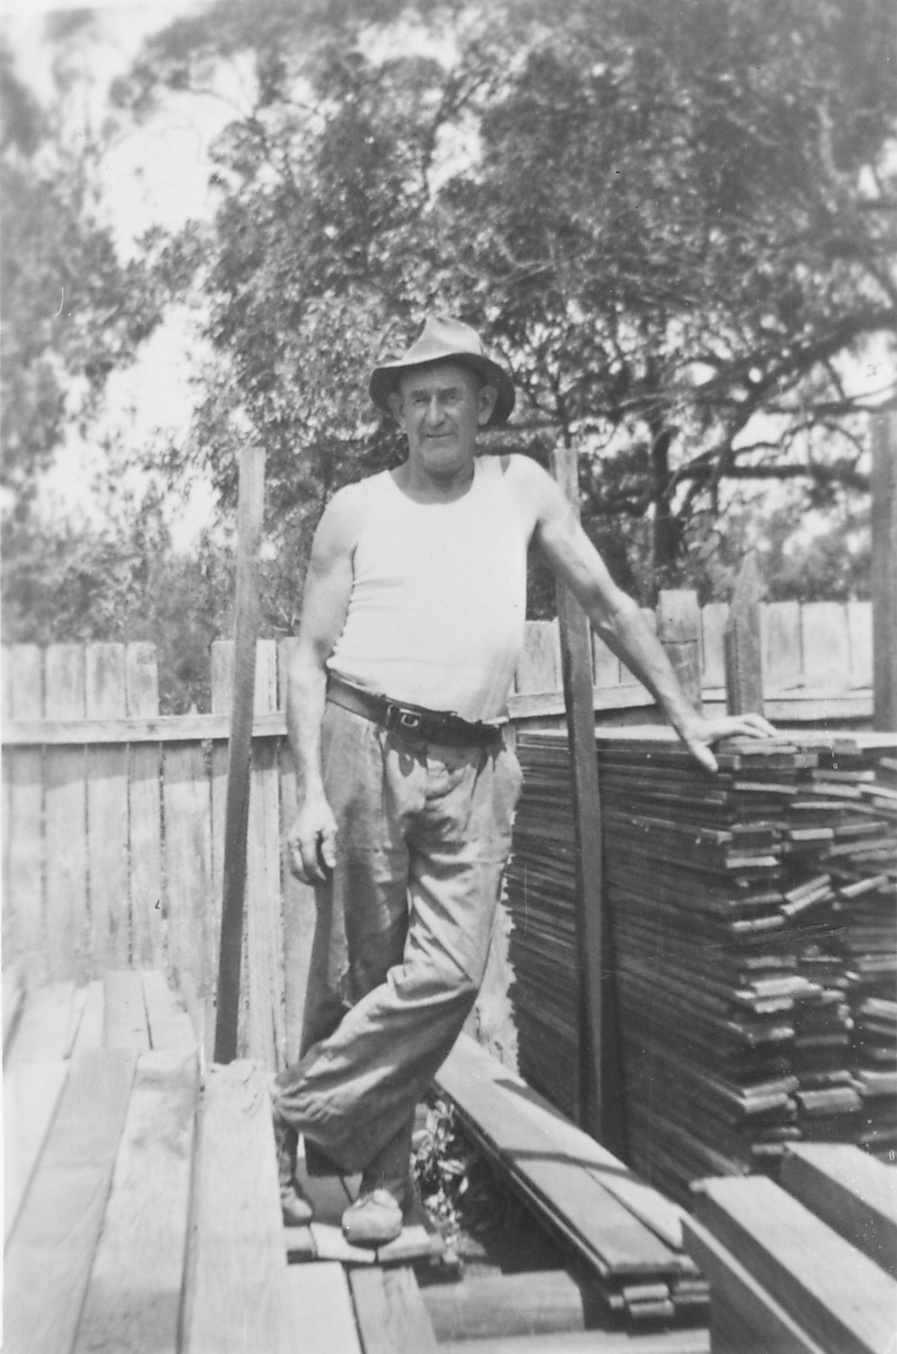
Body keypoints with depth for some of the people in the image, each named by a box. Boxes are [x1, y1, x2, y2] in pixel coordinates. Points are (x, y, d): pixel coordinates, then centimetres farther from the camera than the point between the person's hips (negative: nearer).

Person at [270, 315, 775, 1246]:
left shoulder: (521, 488, 14)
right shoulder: (357, 510, 8)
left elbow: (606, 604, 17)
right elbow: (309, 658, 5)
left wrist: (684, 717, 13)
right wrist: (310, 793, -6)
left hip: (473, 764, 2)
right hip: (366, 747, -1)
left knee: (448, 971, -10)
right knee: (357, 973, 1)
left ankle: (294, 1118, 4)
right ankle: (383, 1176, 16)